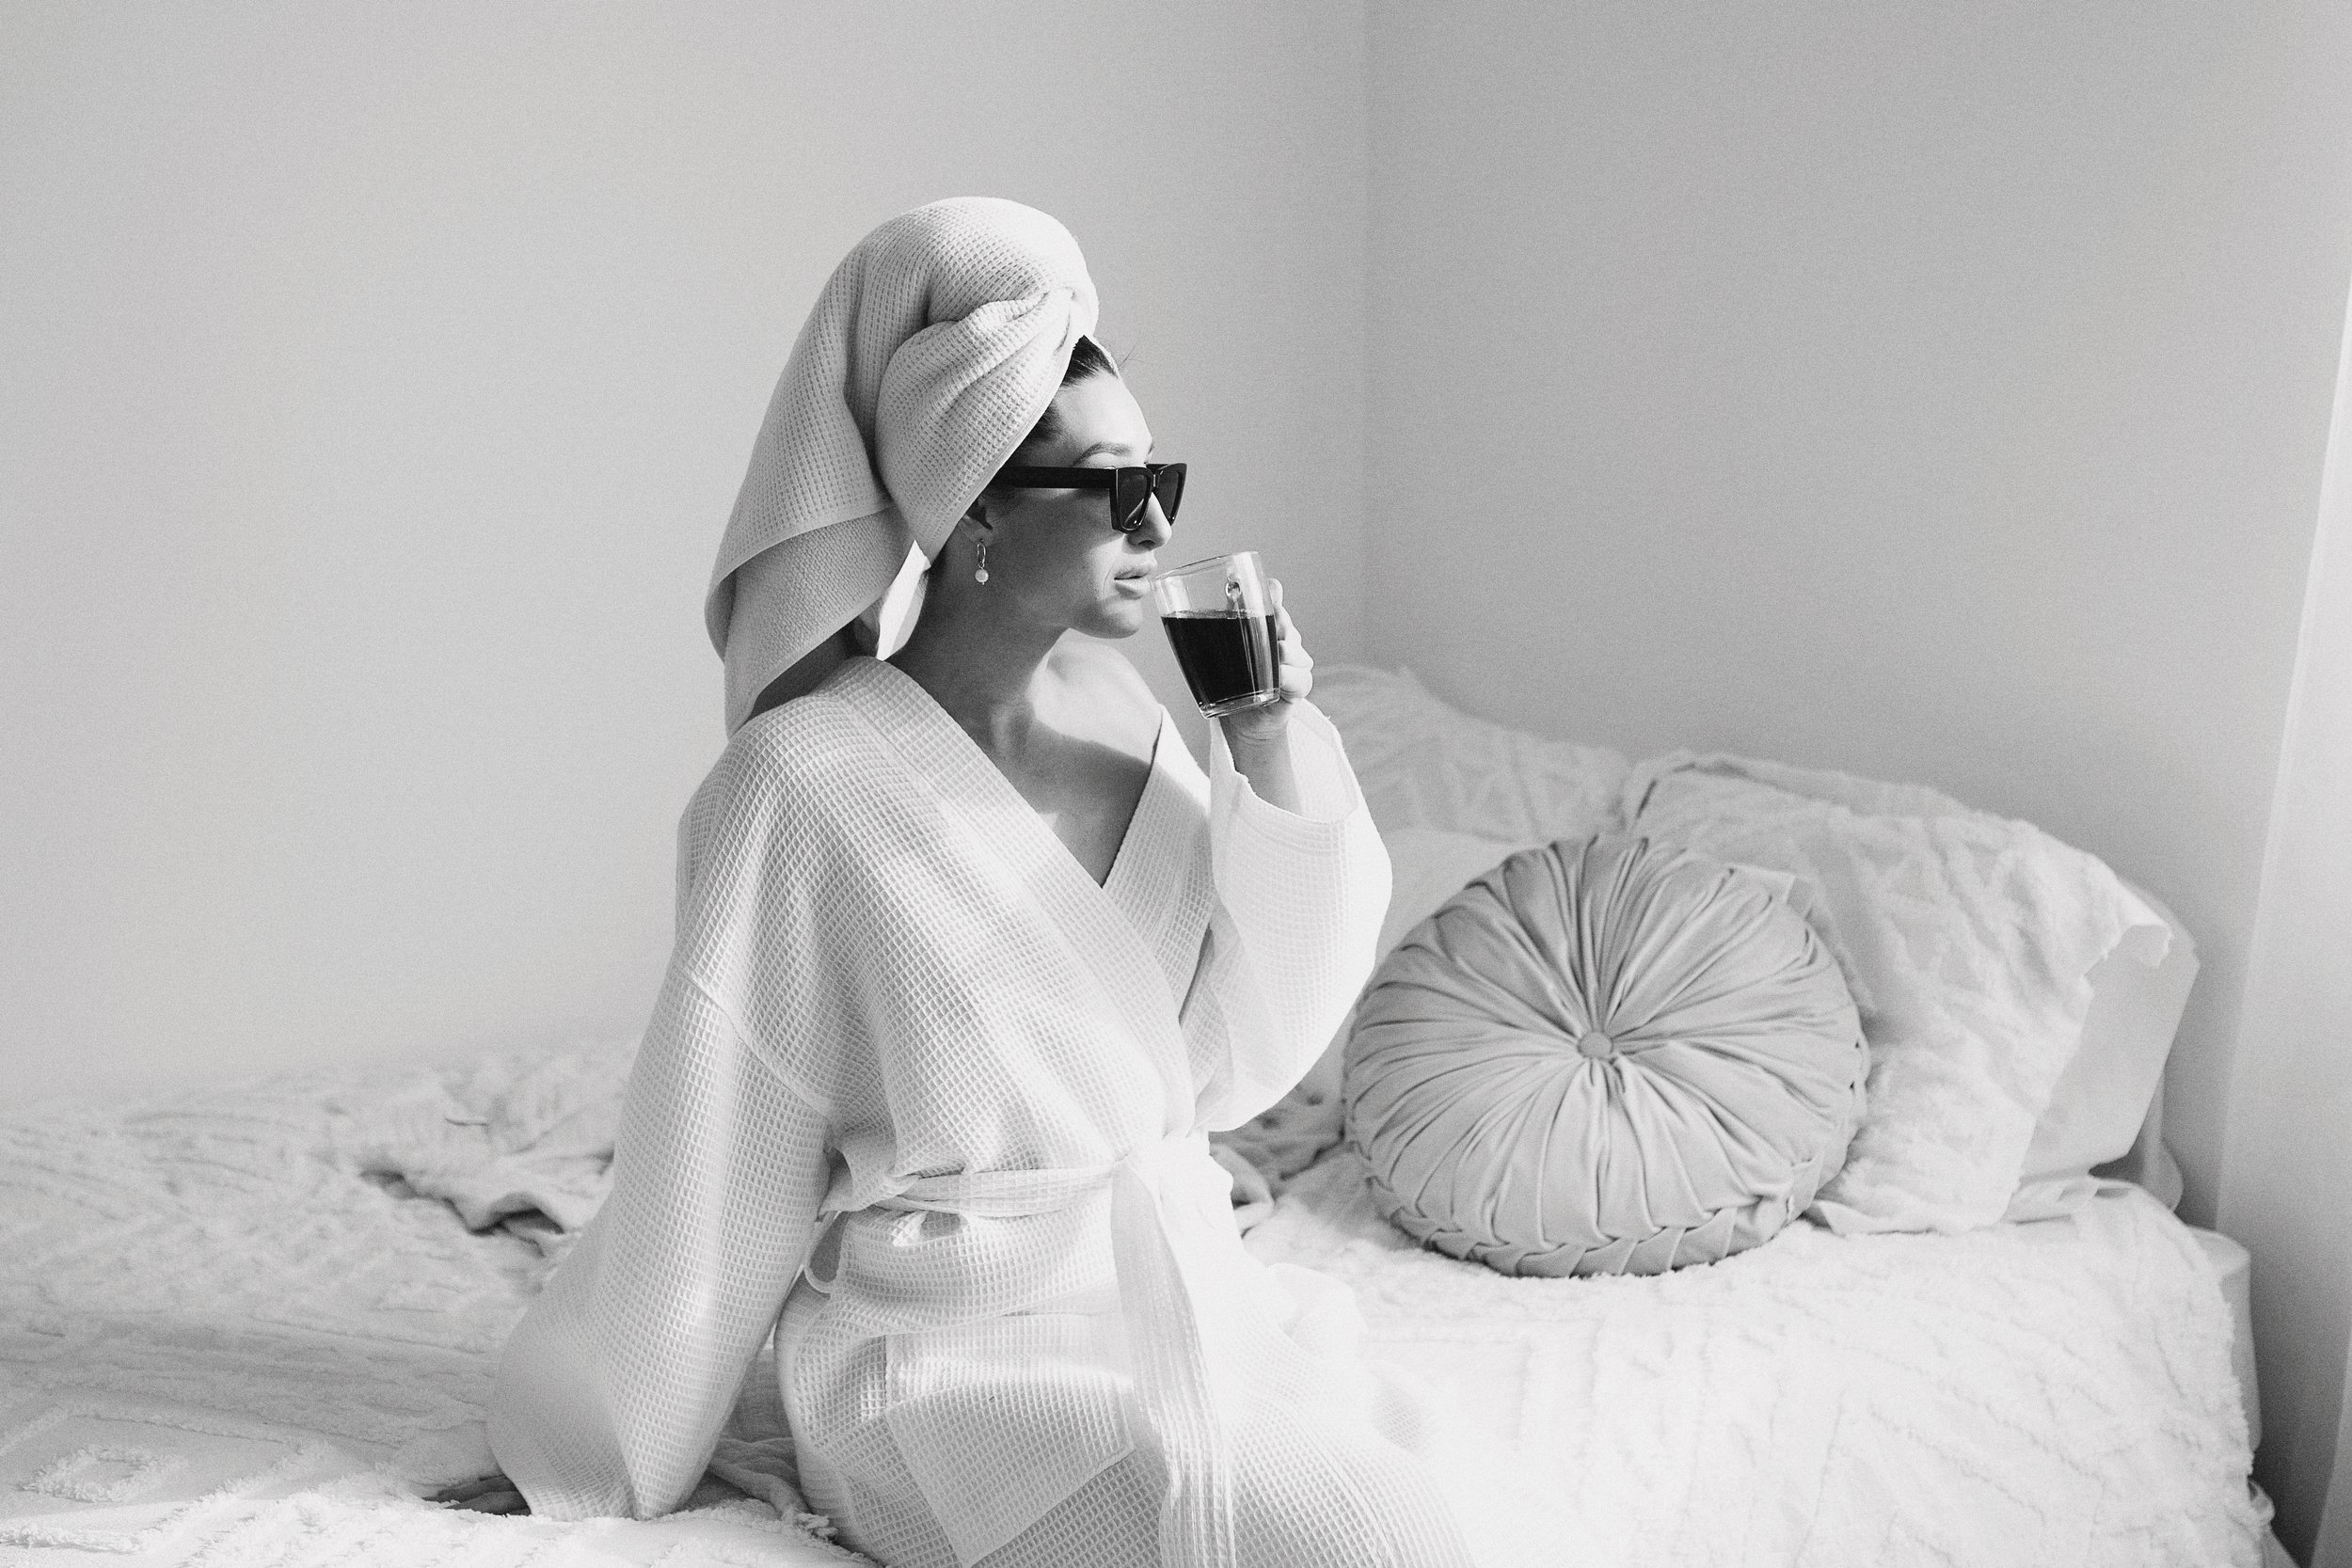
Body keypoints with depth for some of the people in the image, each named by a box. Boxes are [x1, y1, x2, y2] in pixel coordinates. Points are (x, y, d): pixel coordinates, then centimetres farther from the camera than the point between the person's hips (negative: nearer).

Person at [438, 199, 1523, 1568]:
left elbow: (1237, 1060, 0)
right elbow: (710, 1175, -10)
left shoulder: (1126, 717, 0)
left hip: (1180, 1280, 6)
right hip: (959, 1342, -6)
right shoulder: (809, 784, -18)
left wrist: (1276, 762, -11)